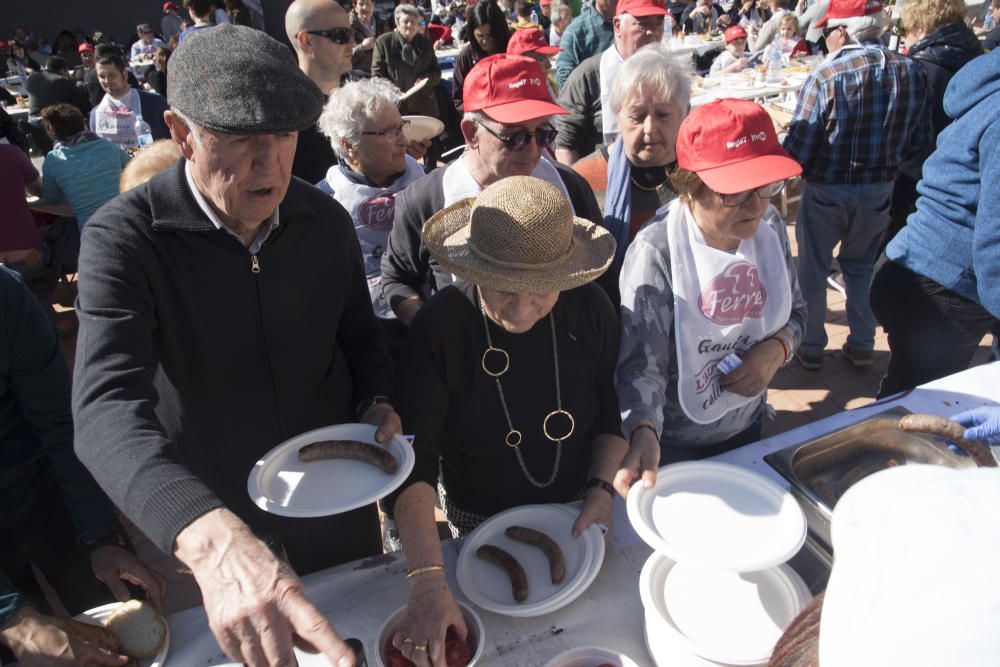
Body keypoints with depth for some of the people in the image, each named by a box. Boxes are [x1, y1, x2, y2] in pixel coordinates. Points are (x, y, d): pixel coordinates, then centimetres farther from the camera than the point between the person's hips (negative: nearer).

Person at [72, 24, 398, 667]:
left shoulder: (327, 222, -10)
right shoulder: (124, 238, -23)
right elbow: (108, 409, -37)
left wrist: (379, 405, -16)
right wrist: (213, 539, -54)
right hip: (210, 533, -2)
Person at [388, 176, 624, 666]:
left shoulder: (590, 308, -18)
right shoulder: (439, 328, -27)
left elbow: (613, 411, -3)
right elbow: (414, 462, -30)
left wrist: (602, 493, -13)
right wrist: (428, 582, -38)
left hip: (577, 515, 2)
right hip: (481, 524, -1)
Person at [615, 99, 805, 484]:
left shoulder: (769, 226, -7)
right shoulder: (656, 252, -27)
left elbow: (794, 310, 6)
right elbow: (641, 363, -29)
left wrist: (777, 349, -15)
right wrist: (644, 433, -46)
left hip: (747, 427, 6)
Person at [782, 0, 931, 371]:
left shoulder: (825, 77, -20)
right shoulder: (912, 73, -5)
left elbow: (798, 151, -20)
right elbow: (920, 143, 2)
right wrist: (887, 165, 17)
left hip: (827, 192, -4)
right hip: (880, 193, 5)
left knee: (812, 271, 13)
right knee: (861, 268, 22)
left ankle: (810, 348, 24)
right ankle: (861, 346, 31)